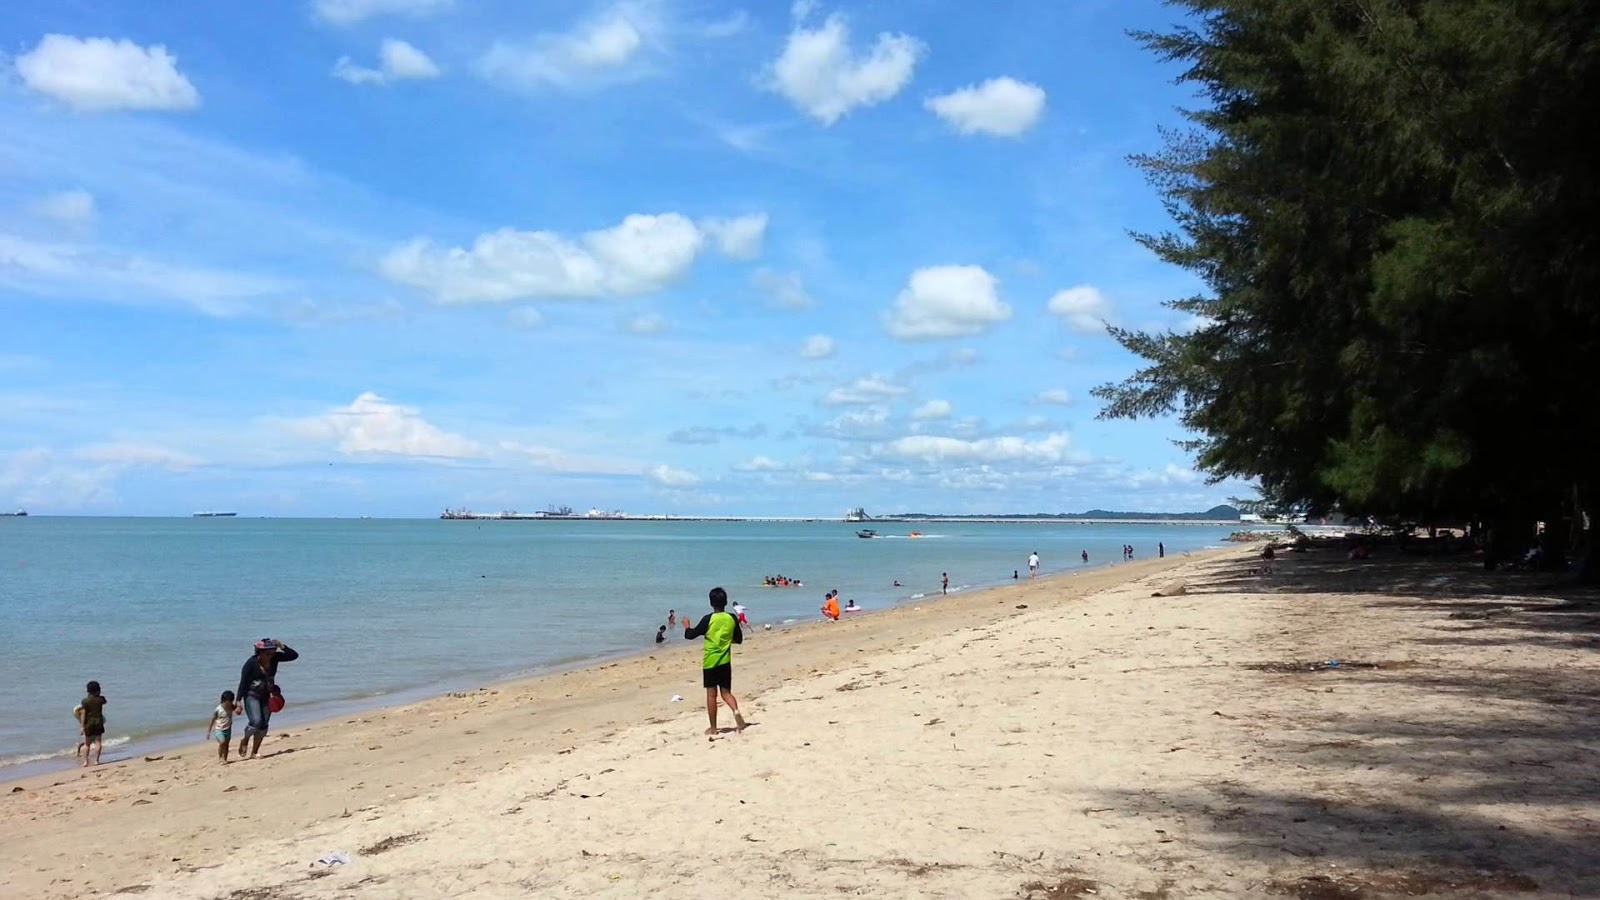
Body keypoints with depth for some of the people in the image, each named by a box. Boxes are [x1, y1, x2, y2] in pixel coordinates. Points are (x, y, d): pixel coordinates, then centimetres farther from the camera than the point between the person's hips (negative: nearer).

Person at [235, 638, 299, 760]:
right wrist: (238, 702, -19)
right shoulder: (251, 663, -18)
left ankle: (254, 753, 13)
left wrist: (282, 647, -21)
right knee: (256, 721, -21)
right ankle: (244, 740, 9)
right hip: (251, 696, -5)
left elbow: (294, 655, -8)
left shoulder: (274, 658, -7)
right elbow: (243, 682, -15)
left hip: (266, 697, 5)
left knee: (263, 726, 2)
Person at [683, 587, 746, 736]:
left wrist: (686, 626, 15)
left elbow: (690, 635, -5)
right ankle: (736, 710, -19)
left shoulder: (708, 619, -11)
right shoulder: (732, 619, -1)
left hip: (710, 662, -3)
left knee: (711, 694, 5)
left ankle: (713, 728, 10)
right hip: (725, 662, 3)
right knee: (726, 692, 11)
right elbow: (739, 639, 10)